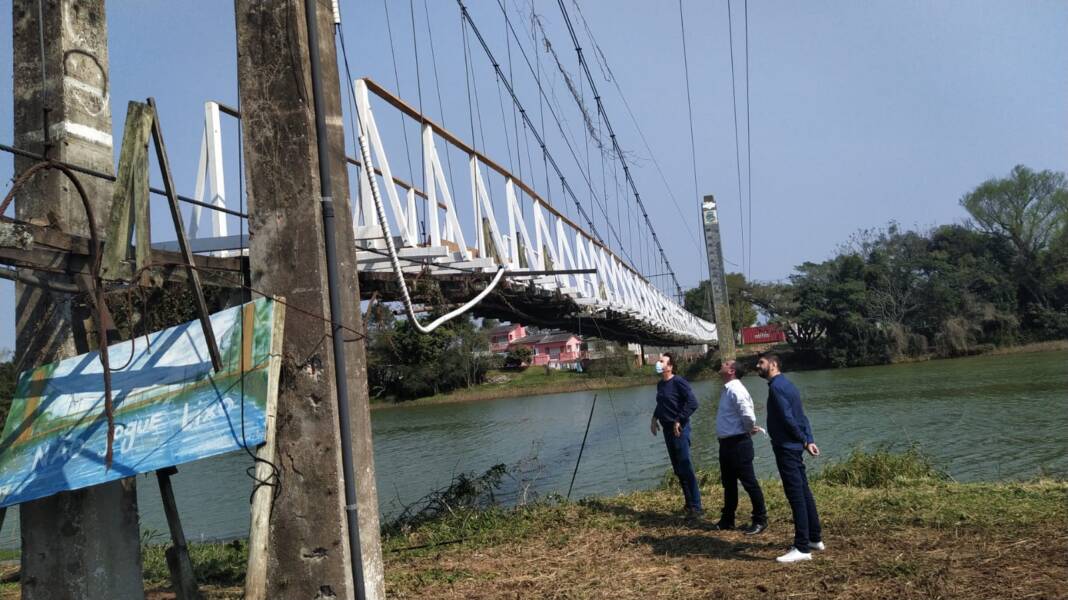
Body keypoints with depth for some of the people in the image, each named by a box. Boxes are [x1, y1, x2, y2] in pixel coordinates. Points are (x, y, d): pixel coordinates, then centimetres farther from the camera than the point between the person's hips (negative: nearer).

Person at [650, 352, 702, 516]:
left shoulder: (678, 382, -14)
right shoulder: (660, 384, 11)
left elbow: (692, 403, -21)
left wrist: (679, 421, -20)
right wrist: (655, 418, 13)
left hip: (679, 429, -9)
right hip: (667, 429, 9)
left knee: (686, 468, -7)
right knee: (678, 469, 13)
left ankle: (696, 506, -1)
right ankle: (689, 503, 22)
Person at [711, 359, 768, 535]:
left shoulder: (735, 390, -19)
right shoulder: (727, 389, 11)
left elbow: (748, 414, -28)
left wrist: (750, 429, -10)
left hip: (738, 443, -10)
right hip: (727, 443, 10)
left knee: (749, 482, 1)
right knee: (728, 483, 18)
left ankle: (760, 520, 13)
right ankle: (727, 519, 29)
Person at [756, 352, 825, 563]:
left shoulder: (776, 387, -15)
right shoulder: (787, 385, 15)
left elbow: (788, 418, -20)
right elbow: (802, 417, 12)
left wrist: (803, 440, -7)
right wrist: (809, 441, 4)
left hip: (786, 448, -10)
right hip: (795, 447, 10)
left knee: (796, 497, -8)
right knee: (804, 493, 16)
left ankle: (802, 548, -5)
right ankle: (815, 538, 25)